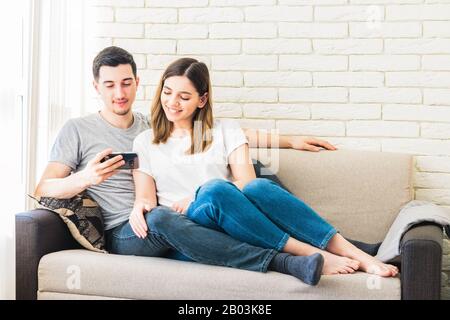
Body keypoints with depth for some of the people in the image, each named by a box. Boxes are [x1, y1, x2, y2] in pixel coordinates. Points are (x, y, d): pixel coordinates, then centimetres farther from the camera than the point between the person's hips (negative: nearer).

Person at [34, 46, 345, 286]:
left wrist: (289, 140, 15)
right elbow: (43, 188, 1)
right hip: (123, 235, -4)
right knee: (160, 218, -38)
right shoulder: (77, 130, 10)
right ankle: (280, 262, -41)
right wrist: (85, 178, -19)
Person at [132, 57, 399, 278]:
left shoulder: (226, 131, 18)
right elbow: (146, 196, 11)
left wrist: (196, 197, -11)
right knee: (215, 190, -35)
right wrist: (140, 207, -14)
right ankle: (312, 255, -37)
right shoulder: (145, 142, 19)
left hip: (233, 221, 1)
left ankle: (359, 256, -39)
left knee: (258, 188, -34)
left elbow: (247, 182, 3)